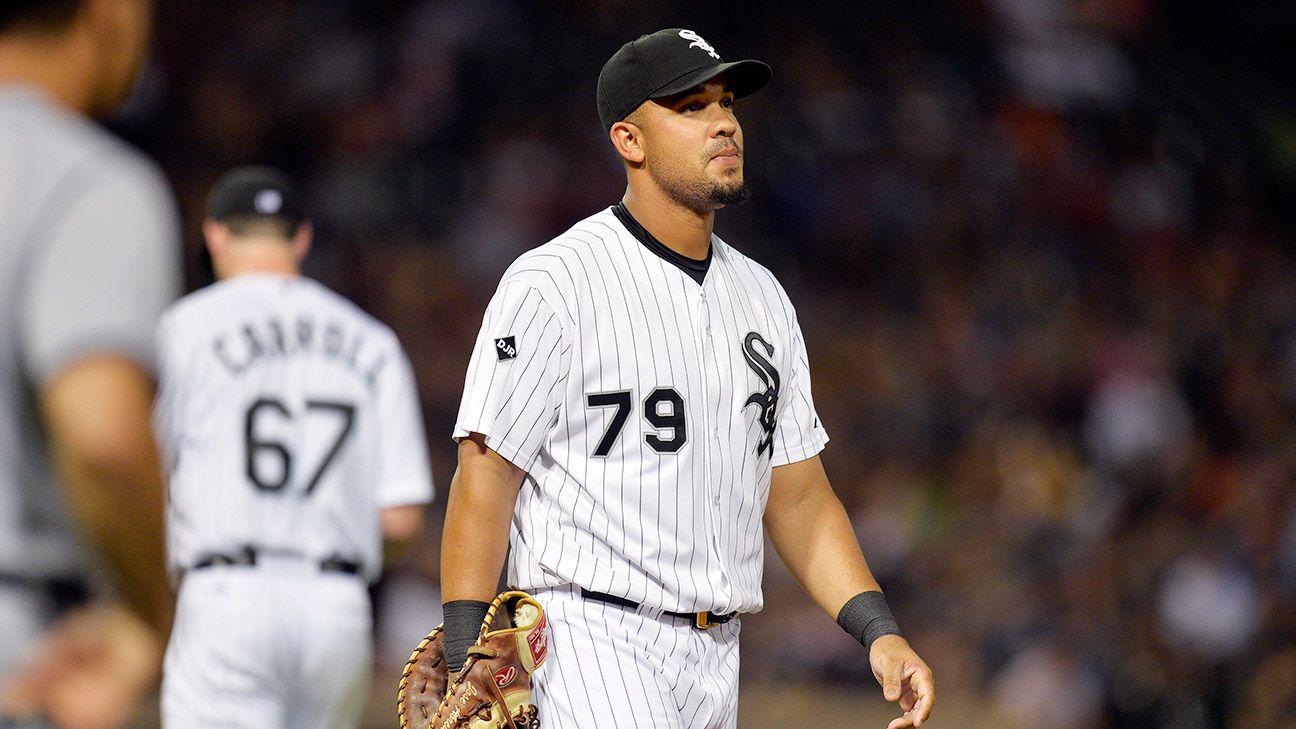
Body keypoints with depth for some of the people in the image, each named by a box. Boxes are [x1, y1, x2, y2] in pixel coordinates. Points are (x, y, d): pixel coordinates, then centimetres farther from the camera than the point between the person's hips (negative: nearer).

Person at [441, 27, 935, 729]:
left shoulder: (762, 296, 15)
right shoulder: (553, 284, -7)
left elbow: (799, 495, 18)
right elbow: (483, 480, -9)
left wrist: (878, 632, 6)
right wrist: (468, 672, -16)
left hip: (715, 663, 7)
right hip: (587, 641, -7)